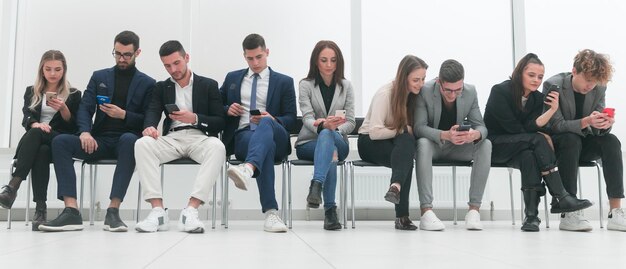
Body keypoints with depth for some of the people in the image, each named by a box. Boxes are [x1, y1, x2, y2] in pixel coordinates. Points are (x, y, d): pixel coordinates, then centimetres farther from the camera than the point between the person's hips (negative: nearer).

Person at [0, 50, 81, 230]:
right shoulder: (31, 92, 20)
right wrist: (36, 124, -21)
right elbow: (26, 118, 4)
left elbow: (73, 126, 8)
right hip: (36, 141, 1)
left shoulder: (74, 94, 15)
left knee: (35, 134, -37)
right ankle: (40, 208, -47)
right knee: (41, 152, -38)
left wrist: (63, 109, -12)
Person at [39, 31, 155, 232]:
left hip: (126, 139, -3)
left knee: (129, 139, -39)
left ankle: (113, 211, -38)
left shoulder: (147, 83, 10)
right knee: (60, 141, -23)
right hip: (99, 140, 3)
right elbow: (85, 108, 7)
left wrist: (124, 115, -14)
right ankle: (71, 212, -32)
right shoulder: (99, 77, 17)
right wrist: (85, 131, -14)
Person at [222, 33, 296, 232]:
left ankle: (247, 169, -68)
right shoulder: (232, 78, 22)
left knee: (266, 123, -39)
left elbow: (291, 119, 9)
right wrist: (227, 110, 2)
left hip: (276, 136, 0)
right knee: (266, 145, -39)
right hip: (242, 136, 0)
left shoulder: (284, 82, 15)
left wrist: (272, 120, -13)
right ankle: (271, 212, -48)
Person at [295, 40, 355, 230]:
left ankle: (316, 186, -56)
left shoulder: (346, 86, 9)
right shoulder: (305, 85, 2)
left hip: (338, 141, 1)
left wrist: (334, 129, -20)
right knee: (330, 151, -38)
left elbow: (350, 122, 3)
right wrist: (323, 124, -36)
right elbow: (307, 118, -12)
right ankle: (330, 210, -47)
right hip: (308, 143, -1)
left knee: (326, 136, -38)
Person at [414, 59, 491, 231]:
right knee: (422, 143, -37)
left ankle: (474, 209, -24)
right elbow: (419, 127, -23)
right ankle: (426, 211, -40)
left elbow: (481, 126, -7)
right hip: (432, 145, -3)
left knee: (485, 145, -24)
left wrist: (475, 134, -33)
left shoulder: (470, 92, -7)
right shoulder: (424, 91, -18)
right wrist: (445, 135, -42)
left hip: (457, 148, 3)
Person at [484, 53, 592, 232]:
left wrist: (552, 110, -25)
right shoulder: (500, 91, -12)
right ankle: (561, 198, -34)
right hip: (493, 145, -5)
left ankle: (531, 214, -38)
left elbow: (530, 127, -13)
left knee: (529, 156, -34)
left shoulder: (538, 98, 4)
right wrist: (540, 138, -12)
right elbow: (513, 128, -16)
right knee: (537, 140, -31)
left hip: (520, 147, 5)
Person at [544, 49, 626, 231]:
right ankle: (568, 213, -37)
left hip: (583, 143, 5)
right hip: (556, 143, -4)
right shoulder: (553, 85, -17)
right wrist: (586, 121, -38)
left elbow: (598, 130, -3)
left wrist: (605, 124, -28)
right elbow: (557, 125, -21)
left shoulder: (599, 89, -3)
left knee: (611, 141, -24)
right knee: (571, 140, -36)